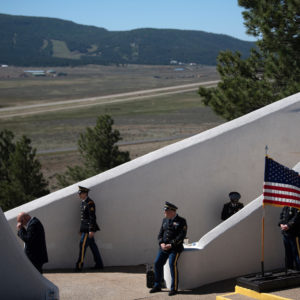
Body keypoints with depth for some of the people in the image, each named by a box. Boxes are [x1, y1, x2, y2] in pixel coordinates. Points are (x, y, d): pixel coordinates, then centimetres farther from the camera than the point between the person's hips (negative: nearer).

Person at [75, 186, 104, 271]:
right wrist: (81, 229, 20)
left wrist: (91, 230, -22)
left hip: (88, 228, -9)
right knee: (93, 245, 11)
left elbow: (93, 217, -19)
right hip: (84, 228, 9)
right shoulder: (83, 202, 14)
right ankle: (99, 264, 17)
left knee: (83, 245, -11)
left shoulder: (90, 203, -15)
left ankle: (79, 265, -10)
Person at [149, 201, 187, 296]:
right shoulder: (165, 220, 14)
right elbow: (160, 233, 13)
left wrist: (171, 245, -19)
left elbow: (181, 235, -13)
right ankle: (157, 286, 10)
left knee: (172, 264, -21)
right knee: (157, 263, -3)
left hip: (175, 248, -6)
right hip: (164, 247, 6)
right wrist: (161, 243, -6)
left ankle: (174, 288, -12)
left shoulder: (181, 221, -5)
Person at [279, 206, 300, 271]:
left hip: (294, 233, -7)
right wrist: (281, 224, -3)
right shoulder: (285, 207, 10)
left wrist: (288, 226, -20)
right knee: (288, 253, 17)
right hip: (285, 233, 8)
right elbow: (281, 215, 15)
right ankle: (289, 269, 27)